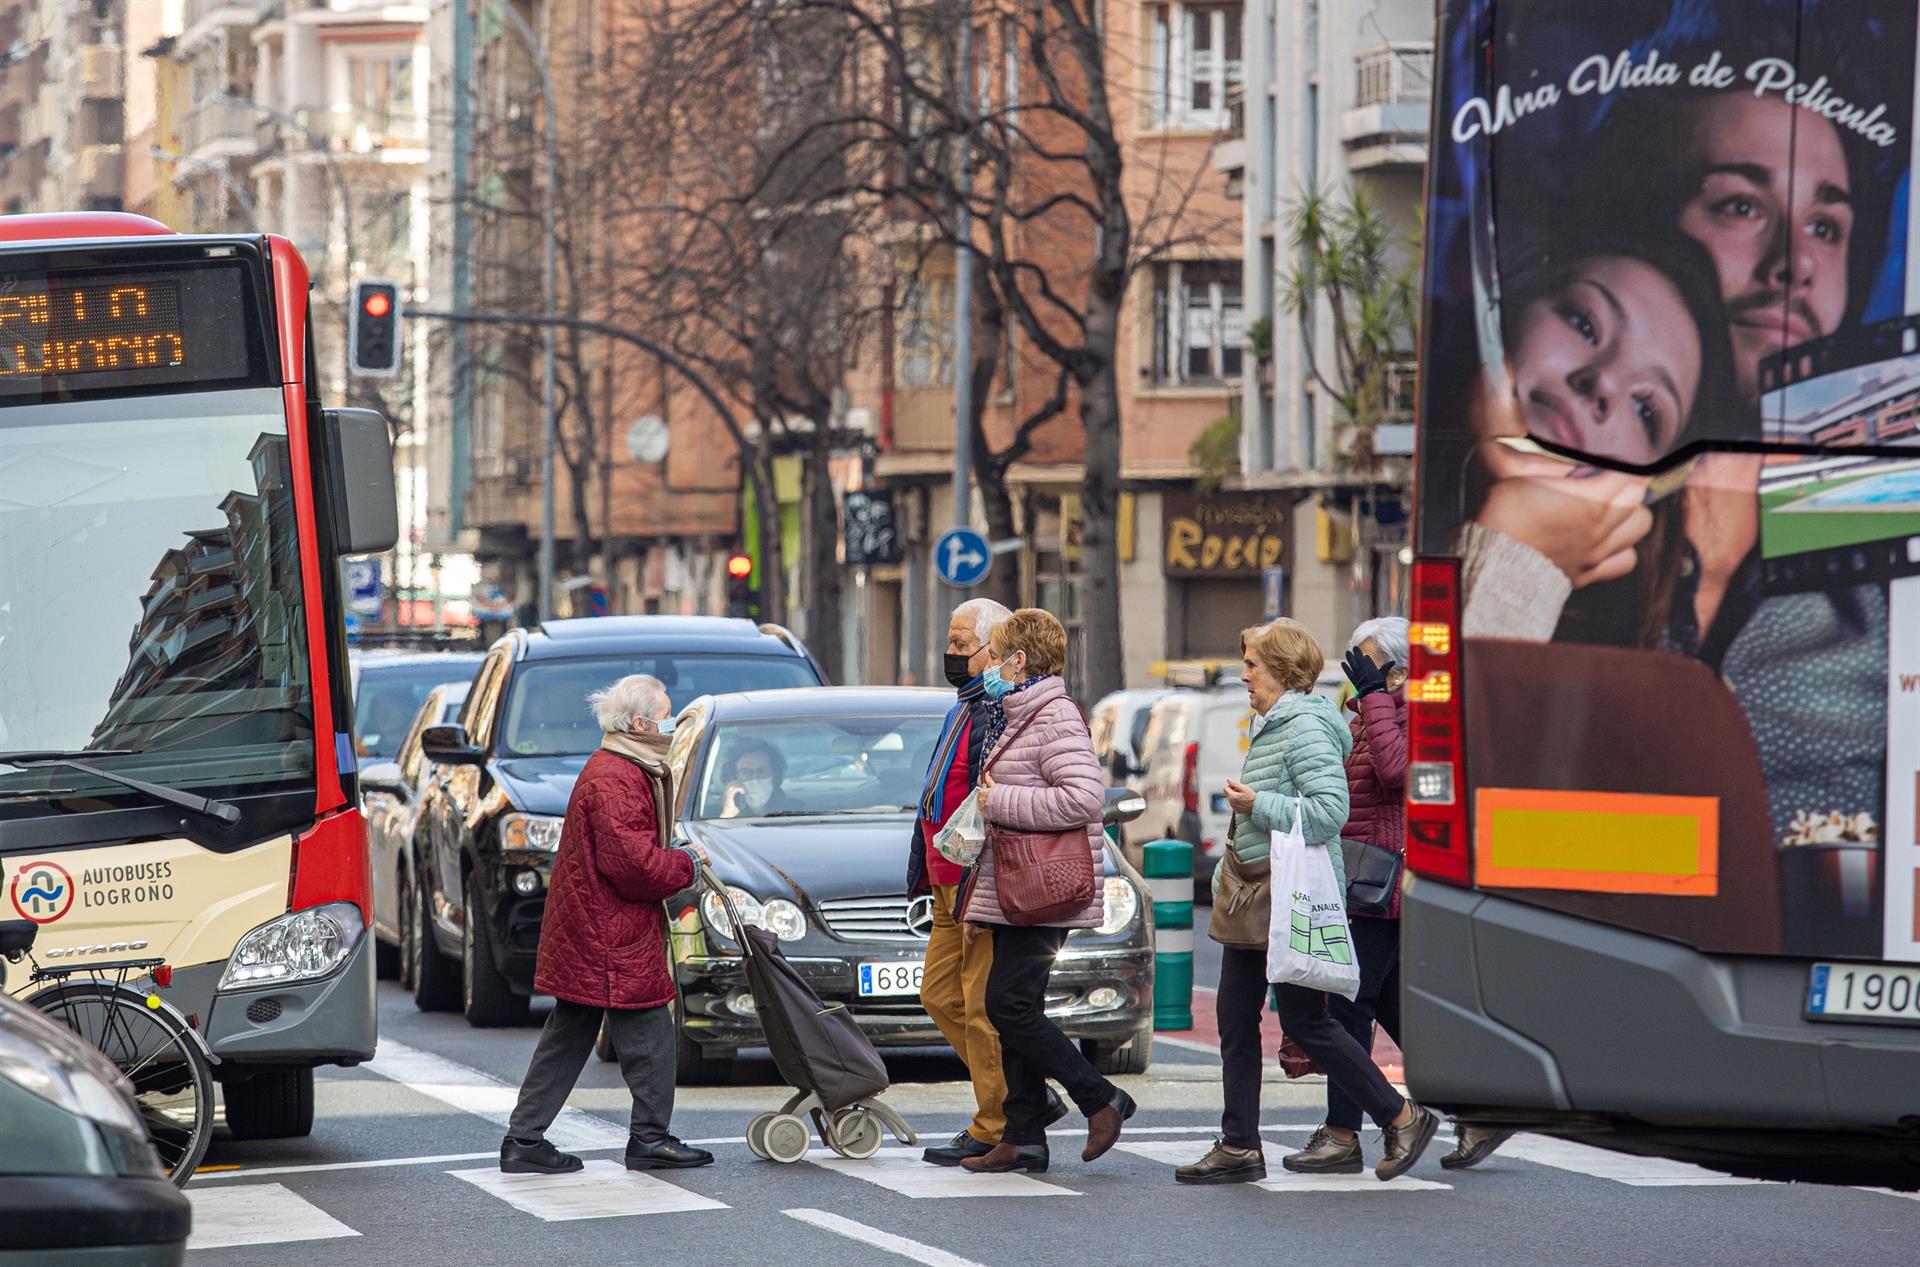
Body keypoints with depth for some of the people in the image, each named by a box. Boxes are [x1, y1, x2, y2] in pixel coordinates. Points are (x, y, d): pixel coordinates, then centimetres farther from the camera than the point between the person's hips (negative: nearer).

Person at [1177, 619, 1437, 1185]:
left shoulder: (1305, 728, -16)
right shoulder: (1271, 726, 16)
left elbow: (1330, 811, -25)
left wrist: (1258, 805, -21)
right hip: (1260, 897, 10)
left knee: (1305, 1021, -5)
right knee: (1235, 1016, 7)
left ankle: (1402, 1118, 6)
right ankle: (1239, 1148, 9)